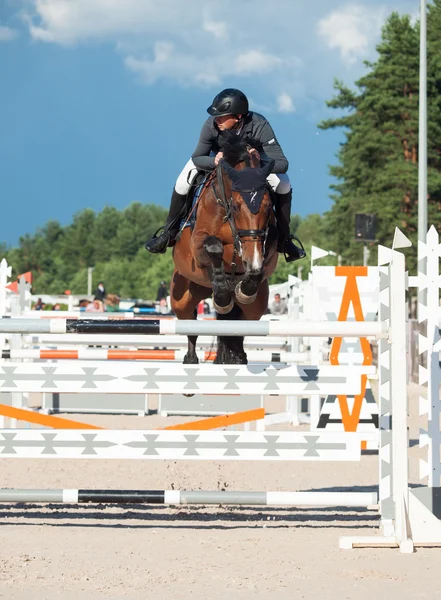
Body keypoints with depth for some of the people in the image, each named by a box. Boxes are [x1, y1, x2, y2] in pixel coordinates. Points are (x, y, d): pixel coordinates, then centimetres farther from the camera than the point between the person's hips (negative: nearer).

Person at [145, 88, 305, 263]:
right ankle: (169, 232, 2)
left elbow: (282, 164, -40)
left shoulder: (259, 126, -39)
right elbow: (197, 158, -24)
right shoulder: (211, 125, -35)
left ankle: (283, 239, -4)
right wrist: (214, 161, -47)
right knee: (184, 181, -19)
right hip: (217, 158, 0)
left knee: (282, 182, -22)